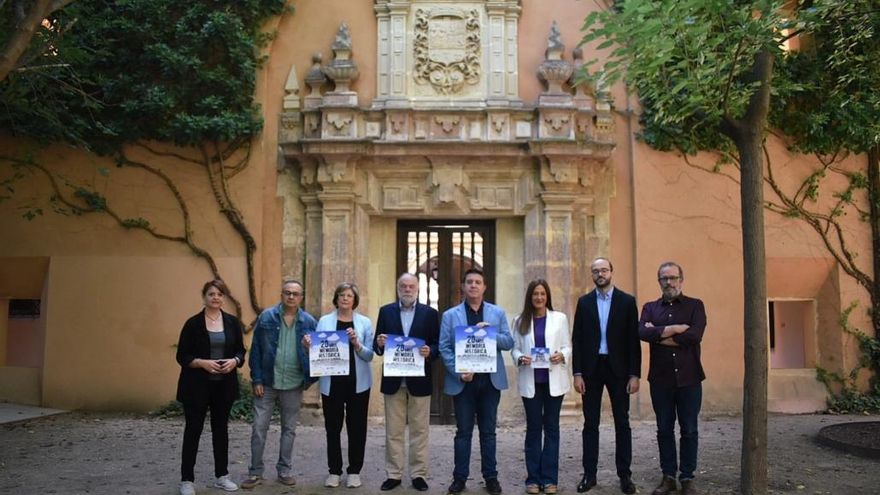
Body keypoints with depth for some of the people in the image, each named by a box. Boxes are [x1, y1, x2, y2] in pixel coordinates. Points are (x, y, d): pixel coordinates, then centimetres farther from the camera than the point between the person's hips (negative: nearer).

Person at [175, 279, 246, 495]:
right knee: (193, 430, 3)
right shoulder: (193, 323, -5)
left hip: (224, 385, 3)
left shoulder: (232, 322, 4)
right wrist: (203, 363, -20)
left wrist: (234, 361, -13)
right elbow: (182, 356, -5)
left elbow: (241, 351, 8)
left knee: (221, 429, 12)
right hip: (197, 386, -3)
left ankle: (222, 476, 24)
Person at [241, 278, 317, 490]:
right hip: (267, 382, -1)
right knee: (259, 428, 3)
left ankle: (285, 470, 25)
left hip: (294, 385, 1)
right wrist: (257, 380, -8)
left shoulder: (309, 322, -1)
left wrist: (309, 378, -6)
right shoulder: (266, 317, -4)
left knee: (289, 429, 12)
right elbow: (255, 349, -3)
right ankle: (255, 472, 16)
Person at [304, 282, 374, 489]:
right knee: (332, 427, 5)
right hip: (332, 382, 0)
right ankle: (334, 471, 17)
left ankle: (354, 471, 17)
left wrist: (357, 344, -20)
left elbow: (369, 356, -3)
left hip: (358, 382, 0)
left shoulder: (365, 322, 2)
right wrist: (308, 346, -18)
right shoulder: (324, 321, 3)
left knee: (357, 427, 6)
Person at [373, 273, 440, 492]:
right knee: (393, 431, 8)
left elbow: (438, 345, 0)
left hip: (419, 380, -1)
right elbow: (377, 346, 4)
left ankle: (418, 474, 16)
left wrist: (429, 351, -21)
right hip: (393, 380, 1)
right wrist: (380, 344, -18)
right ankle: (393, 474, 17)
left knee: (419, 430, 6)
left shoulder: (430, 313, 2)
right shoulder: (385, 311, 5)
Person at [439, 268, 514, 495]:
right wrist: (458, 373, -14)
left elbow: (509, 342, 2)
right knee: (463, 432, 6)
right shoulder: (450, 315, 4)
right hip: (462, 380, -1)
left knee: (488, 431, 9)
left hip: (490, 380, 1)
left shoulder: (498, 313, 7)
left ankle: (491, 476, 18)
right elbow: (444, 348, -2)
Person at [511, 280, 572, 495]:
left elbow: (568, 346, 4)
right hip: (530, 381, 0)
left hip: (553, 380, 0)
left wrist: (561, 355, -16)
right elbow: (515, 348, 5)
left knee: (551, 427, 4)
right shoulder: (520, 321, 7)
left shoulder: (560, 318, 6)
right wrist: (520, 358, -16)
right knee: (533, 428, 5)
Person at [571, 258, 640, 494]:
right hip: (591, 369, 1)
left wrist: (634, 374, -6)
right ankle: (589, 474, 14)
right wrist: (577, 373, -3)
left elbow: (634, 340, -1)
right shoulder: (584, 302, 5)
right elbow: (577, 339, 4)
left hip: (618, 369, -1)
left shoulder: (627, 301, 1)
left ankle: (625, 474, 14)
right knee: (590, 423, 6)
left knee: (622, 422, 5)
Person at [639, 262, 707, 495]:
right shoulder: (650, 307, 9)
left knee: (689, 430, 5)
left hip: (689, 378, -2)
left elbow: (695, 335, -14)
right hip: (660, 379, 2)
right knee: (664, 429, 8)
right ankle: (668, 476, 19)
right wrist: (673, 329, -17)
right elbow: (642, 332, -10)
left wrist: (659, 335, -9)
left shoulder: (695, 305, 4)